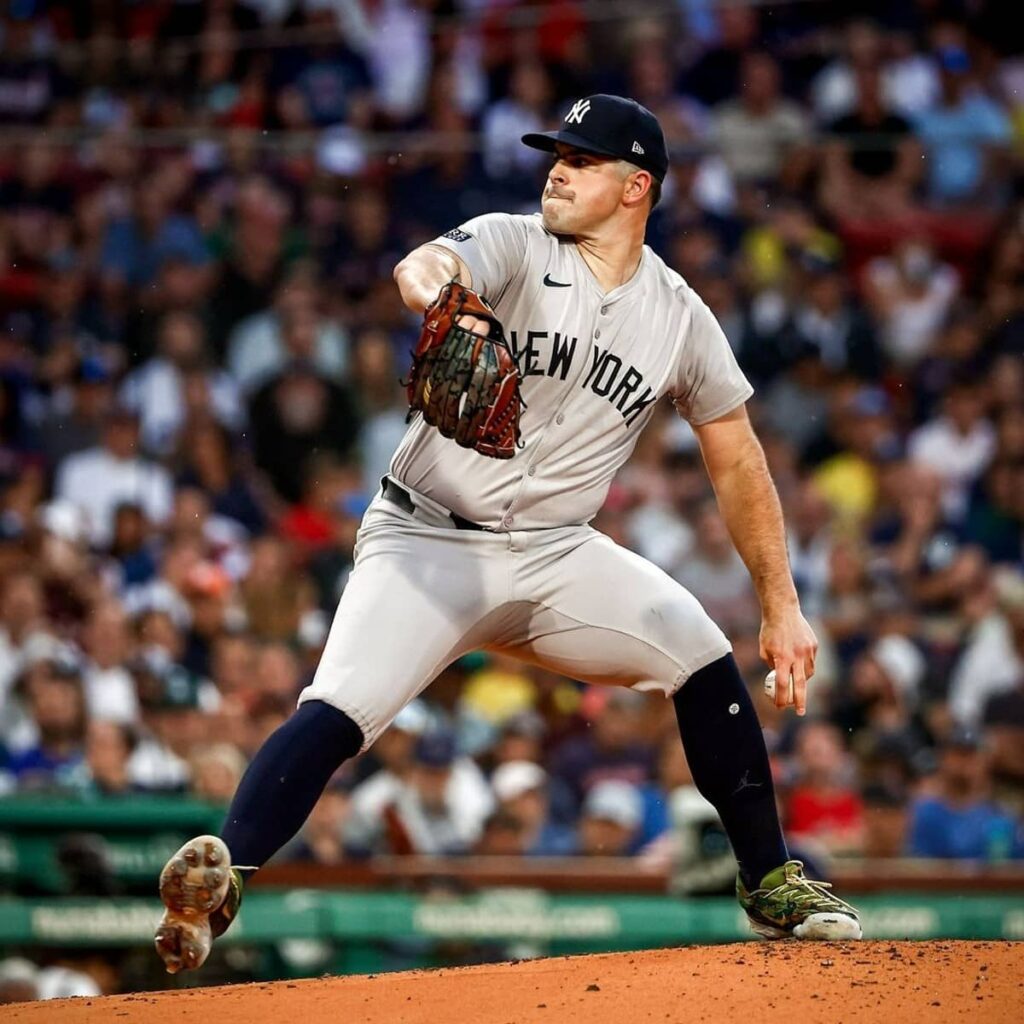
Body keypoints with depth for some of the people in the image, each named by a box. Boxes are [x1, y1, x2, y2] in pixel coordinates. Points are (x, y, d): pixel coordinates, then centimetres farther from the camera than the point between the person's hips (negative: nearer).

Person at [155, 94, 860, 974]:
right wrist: (448, 308, -58)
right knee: (338, 711, -24)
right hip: (428, 539, -4)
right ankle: (218, 883, -33)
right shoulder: (513, 247, -9)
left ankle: (770, 883, 7)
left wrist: (782, 605, 6)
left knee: (705, 660, -8)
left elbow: (737, 463, 10)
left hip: (557, 554, 4)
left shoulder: (680, 317, 2)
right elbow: (423, 267, -32)